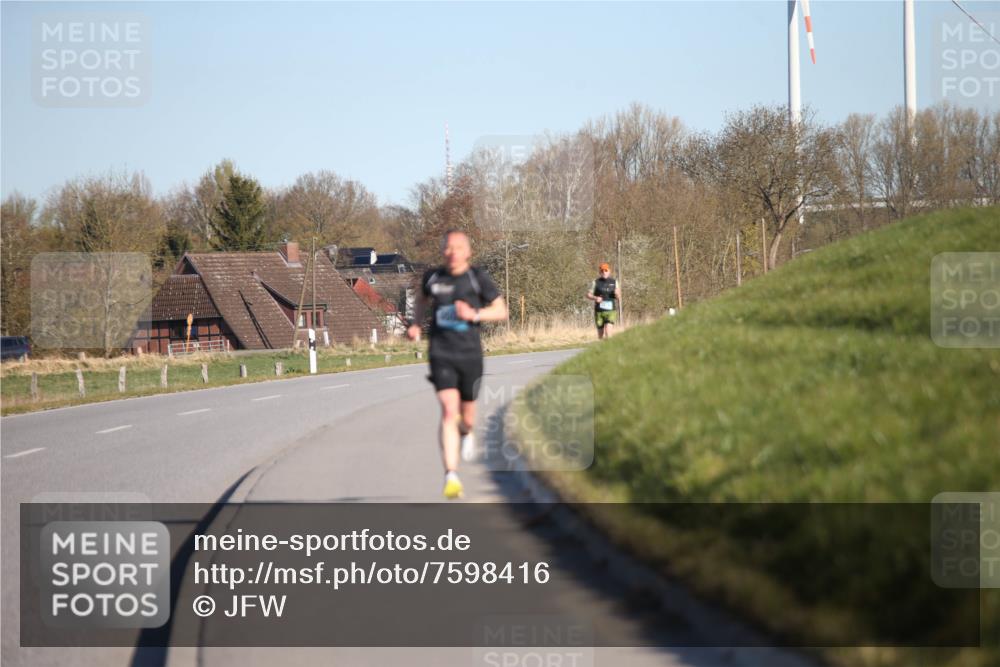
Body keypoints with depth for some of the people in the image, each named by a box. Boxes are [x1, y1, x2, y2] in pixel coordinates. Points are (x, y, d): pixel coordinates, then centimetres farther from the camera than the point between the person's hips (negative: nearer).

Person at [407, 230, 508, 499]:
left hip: (470, 354, 0)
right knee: (449, 411, -17)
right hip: (441, 355, 0)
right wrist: (416, 323, 9)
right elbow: (423, 298, 26)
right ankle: (451, 477, -20)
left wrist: (474, 314, -16)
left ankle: (467, 433, 54)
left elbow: (502, 311, 0)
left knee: (466, 415, 13)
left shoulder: (478, 278, -4)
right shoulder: (433, 277, 3)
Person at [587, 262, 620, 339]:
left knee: (608, 333, -17)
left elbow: (618, 297, 11)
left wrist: (617, 294, -13)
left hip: (611, 311, -1)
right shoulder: (596, 282, 1)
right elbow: (588, 295, 2)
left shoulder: (614, 282, 6)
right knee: (600, 334, 10)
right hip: (599, 311, 1)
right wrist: (595, 298, -19)